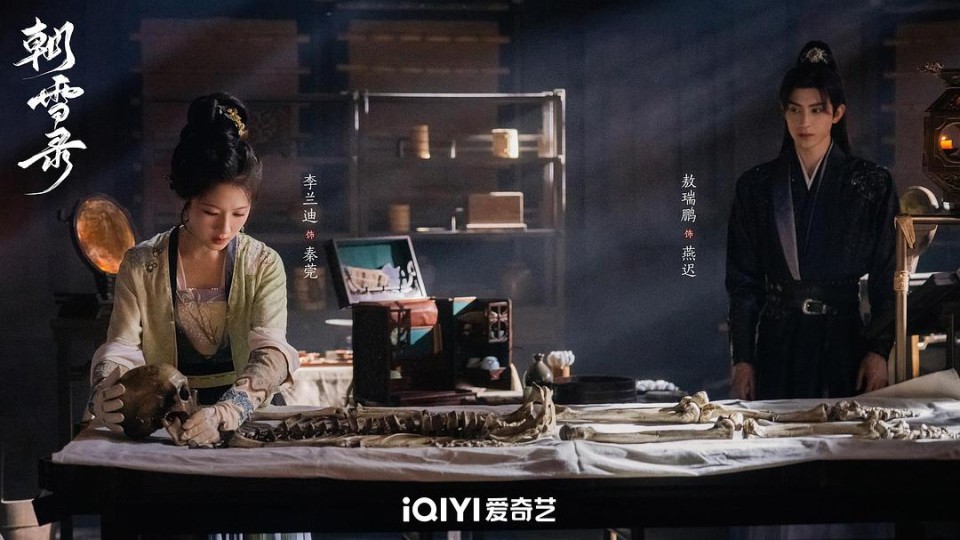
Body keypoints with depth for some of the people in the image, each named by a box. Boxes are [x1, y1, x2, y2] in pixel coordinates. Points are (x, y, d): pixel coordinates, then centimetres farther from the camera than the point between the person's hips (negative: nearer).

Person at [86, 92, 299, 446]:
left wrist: (225, 413, -33)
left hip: (246, 417, -1)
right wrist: (105, 394, -28)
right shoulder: (141, 266, 3)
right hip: (163, 418, 1)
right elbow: (121, 347, -3)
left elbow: (270, 354, -12)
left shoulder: (264, 266, 1)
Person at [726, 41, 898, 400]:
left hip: (842, 341, -1)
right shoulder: (756, 186, 4)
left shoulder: (872, 184, 1)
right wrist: (742, 359, 0)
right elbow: (742, 280, 4)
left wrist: (879, 352, -6)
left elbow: (885, 276, 1)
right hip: (777, 342, 1)